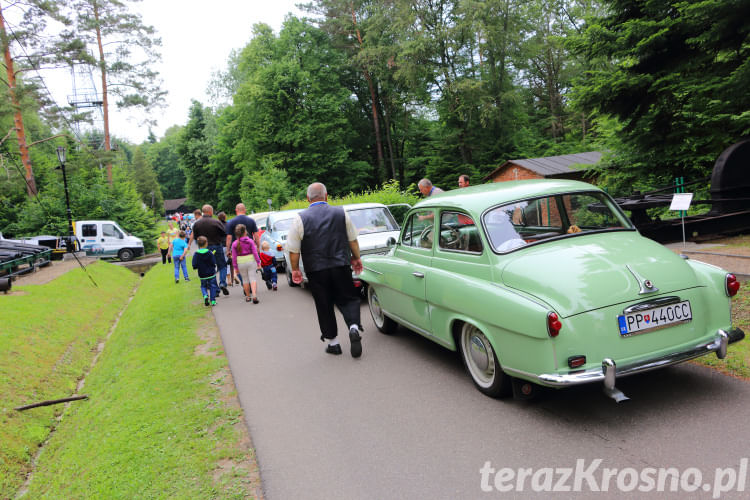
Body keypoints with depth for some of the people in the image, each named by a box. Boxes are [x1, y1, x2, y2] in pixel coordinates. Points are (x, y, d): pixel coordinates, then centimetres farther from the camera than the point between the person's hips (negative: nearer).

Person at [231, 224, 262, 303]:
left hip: (241, 263, 1)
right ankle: (254, 296, -16)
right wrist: (258, 262, 1)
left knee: (245, 279, 14)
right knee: (252, 278, 0)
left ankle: (248, 297, 21)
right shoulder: (250, 241, -6)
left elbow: (234, 257, -1)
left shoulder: (234, 244, -3)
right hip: (251, 261, -1)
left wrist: (236, 267, 6)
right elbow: (255, 252, -7)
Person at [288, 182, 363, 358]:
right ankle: (354, 327, -13)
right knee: (348, 298, 12)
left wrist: (295, 269, 9)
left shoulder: (300, 218, -6)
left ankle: (332, 342, 17)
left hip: (316, 271, -1)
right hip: (341, 266, 1)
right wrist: (356, 258, 22)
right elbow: (353, 240, 9)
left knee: (324, 306, 10)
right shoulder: (341, 213, 1)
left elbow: (294, 249, -4)